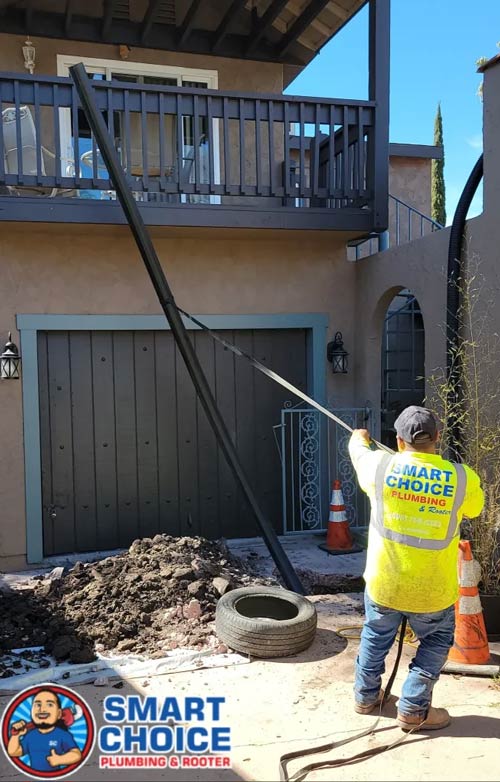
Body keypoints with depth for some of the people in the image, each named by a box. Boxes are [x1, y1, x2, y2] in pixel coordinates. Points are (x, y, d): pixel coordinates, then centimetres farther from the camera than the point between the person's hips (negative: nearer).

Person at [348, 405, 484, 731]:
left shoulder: (381, 466, -12)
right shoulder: (463, 478, -15)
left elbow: (359, 452, 12)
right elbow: (474, 509, 8)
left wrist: (359, 437, 35)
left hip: (383, 582, 2)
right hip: (433, 591, -1)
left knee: (376, 637, 25)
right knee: (436, 642, 23)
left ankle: (366, 696, 40)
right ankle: (413, 709, 23)